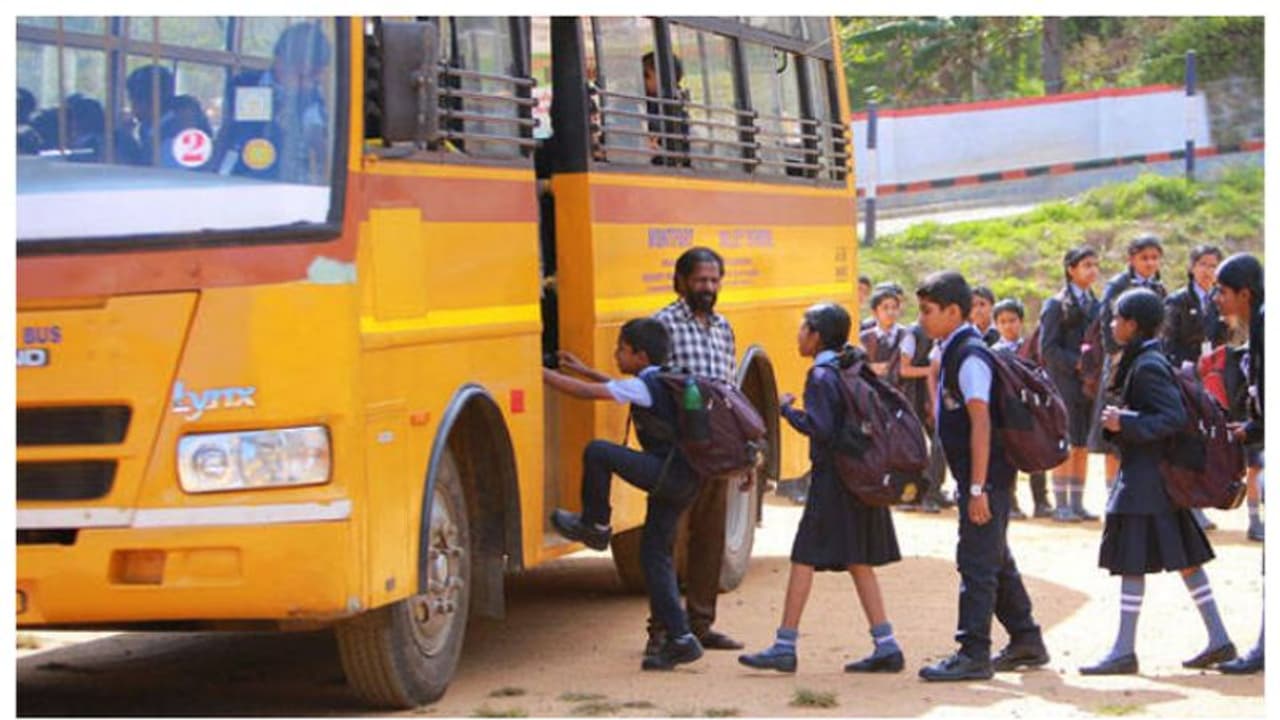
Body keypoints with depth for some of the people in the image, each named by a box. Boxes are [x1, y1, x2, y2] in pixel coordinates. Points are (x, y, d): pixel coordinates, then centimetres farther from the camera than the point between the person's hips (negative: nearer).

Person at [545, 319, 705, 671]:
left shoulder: (646, 386, -11)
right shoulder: (663, 382, 16)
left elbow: (584, 392, -12)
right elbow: (625, 389, 37)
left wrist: (540, 372, -5)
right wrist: (583, 369, 37)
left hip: (669, 473, -10)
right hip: (684, 480, 10)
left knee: (597, 452, -15)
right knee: (654, 552, 11)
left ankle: (594, 525, 4)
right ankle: (680, 639, 9)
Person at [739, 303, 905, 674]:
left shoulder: (820, 376, -13)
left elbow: (820, 427, -22)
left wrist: (787, 409, -10)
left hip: (832, 480, -8)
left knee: (804, 558, -3)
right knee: (859, 561, 12)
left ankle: (785, 647, -1)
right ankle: (886, 647, 10)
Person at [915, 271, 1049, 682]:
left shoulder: (969, 356, -17)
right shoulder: (954, 352, 13)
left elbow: (981, 422, -22)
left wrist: (977, 488, -24)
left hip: (986, 476, -10)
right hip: (979, 477, 10)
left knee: (976, 563, -6)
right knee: (997, 561, 17)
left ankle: (973, 654, -3)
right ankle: (1026, 641, 27)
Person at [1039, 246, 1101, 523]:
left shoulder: (1097, 305, 15)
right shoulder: (1056, 305, -4)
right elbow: (1048, 349, -9)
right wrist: (1078, 363, -18)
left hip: (1091, 384, 6)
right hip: (1065, 385, -6)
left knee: (1083, 447, 8)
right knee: (1066, 446, -4)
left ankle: (1077, 503, 14)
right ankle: (1061, 504, 2)